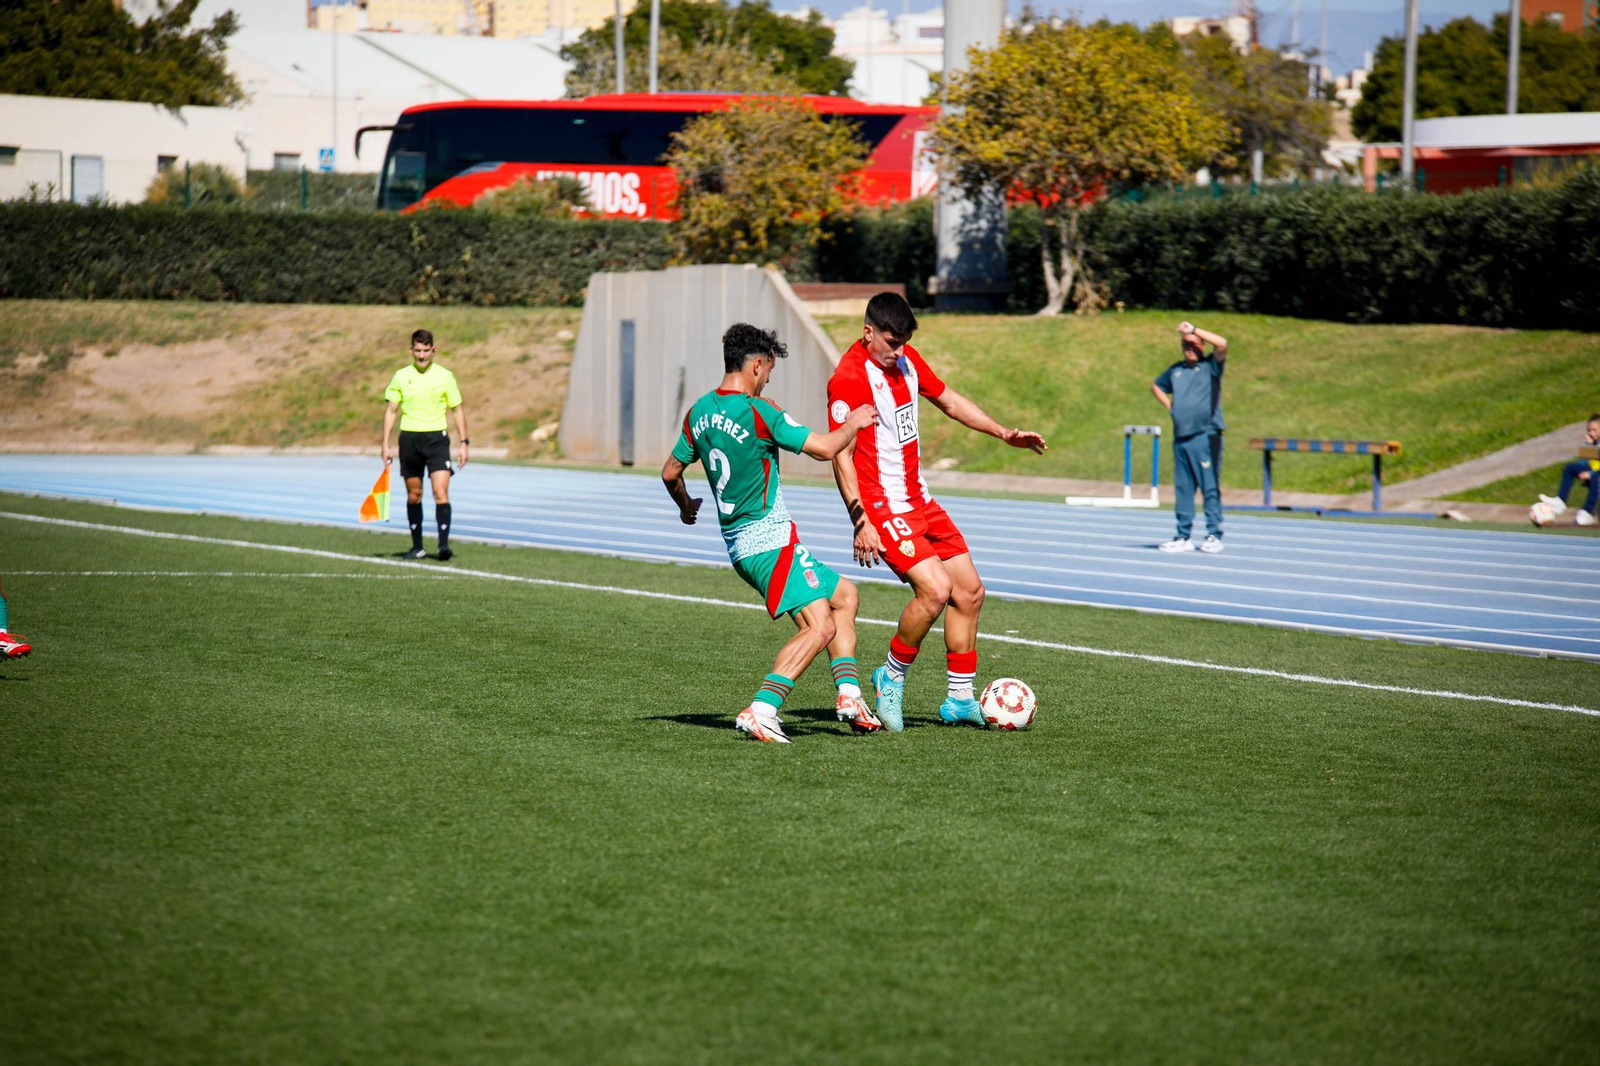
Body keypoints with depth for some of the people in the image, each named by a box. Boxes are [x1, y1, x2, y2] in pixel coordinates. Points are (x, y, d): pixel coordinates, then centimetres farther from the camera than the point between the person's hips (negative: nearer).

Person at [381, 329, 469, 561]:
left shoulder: (444, 376, 1)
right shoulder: (401, 376, 4)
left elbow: (458, 409, 6)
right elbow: (391, 411, 8)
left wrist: (463, 443, 0)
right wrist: (385, 444, 2)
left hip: (437, 438, -2)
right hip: (409, 439, 2)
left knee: (441, 492, -14)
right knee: (414, 495, 7)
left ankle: (444, 545, -16)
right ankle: (417, 546, 16)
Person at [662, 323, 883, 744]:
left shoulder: (699, 412, 8)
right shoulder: (758, 412, -16)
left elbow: (670, 472, 19)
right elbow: (824, 448, -13)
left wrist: (686, 505, 39)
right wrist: (852, 424, 7)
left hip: (738, 543, 9)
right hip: (769, 540, -9)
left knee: (844, 595, 17)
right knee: (820, 627, -14)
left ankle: (849, 695, 11)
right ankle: (761, 710, -21)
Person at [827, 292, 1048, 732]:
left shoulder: (907, 360, 9)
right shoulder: (848, 379, -17)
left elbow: (950, 401, 24)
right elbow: (841, 456, -19)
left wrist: (1004, 433, 17)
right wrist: (862, 523, -24)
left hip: (921, 502, 9)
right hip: (882, 507, -9)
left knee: (969, 592, 7)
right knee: (935, 589, -22)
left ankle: (959, 699, 16)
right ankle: (892, 676, 0)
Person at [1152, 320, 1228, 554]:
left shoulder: (1210, 365, 1)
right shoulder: (1176, 370, 15)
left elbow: (1222, 343, -19)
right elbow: (1157, 386, 33)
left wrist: (1193, 329, -13)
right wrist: (1170, 406, 17)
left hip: (1206, 436, -6)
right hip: (1181, 438, 6)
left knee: (1210, 487, -6)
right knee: (1182, 488, 8)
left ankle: (1214, 536, -5)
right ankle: (1183, 537, 12)